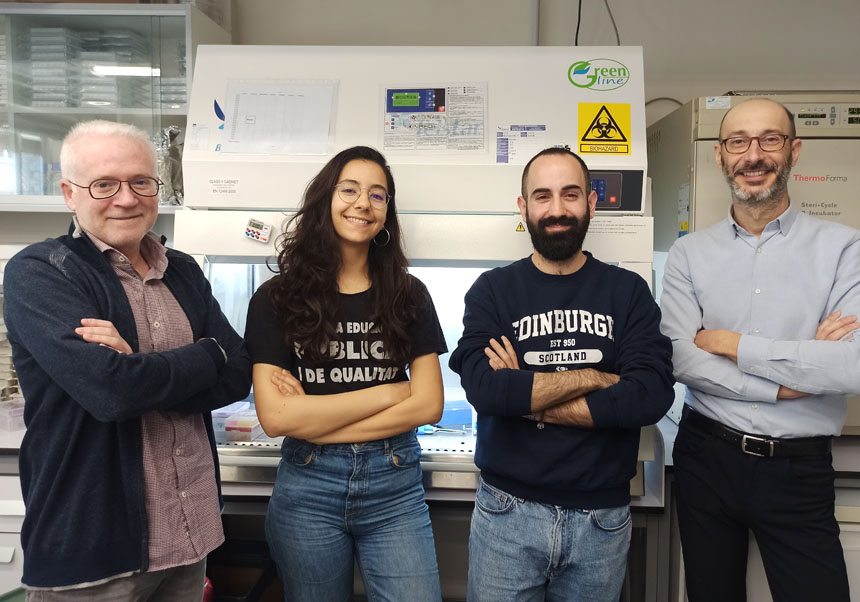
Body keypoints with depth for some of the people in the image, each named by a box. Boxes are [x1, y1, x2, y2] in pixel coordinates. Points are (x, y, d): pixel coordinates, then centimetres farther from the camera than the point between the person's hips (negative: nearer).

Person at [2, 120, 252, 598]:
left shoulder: (183, 272, 7)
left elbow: (238, 376, -4)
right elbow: (108, 387, -25)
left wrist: (139, 369, -18)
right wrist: (208, 354, -11)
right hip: (88, 548, -5)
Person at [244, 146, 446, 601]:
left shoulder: (409, 296, 1)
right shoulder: (276, 300, -4)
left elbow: (429, 405, -6)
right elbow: (275, 417, -13)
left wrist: (315, 420, -12)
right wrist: (388, 391, -12)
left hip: (394, 483, 1)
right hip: (308, 489, 0)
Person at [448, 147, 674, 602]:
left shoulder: (628, 292, 0)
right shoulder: (493, 290, -2)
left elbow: (651, 396, -14)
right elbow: (483, 387, -17)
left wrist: (526, 399, -15)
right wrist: (594, 379, -15)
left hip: (602, 517, 1)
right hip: (508, 512, -1)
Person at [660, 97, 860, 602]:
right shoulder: (690, 254, 0)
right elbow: (682, 360, -11)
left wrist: (728, 343, -15)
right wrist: (784, 383, -15)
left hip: (799, 469, -1)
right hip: (707, 459, 2)